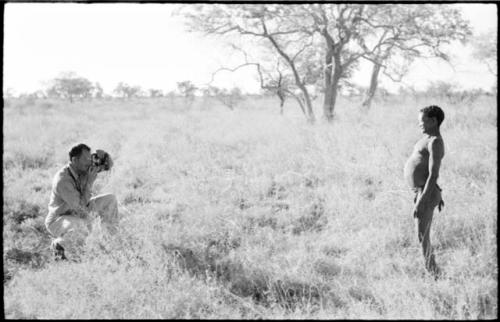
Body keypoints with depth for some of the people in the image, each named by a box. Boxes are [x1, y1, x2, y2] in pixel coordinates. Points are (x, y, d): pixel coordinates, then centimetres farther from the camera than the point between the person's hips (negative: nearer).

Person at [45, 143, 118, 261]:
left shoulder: (83, 167, -11)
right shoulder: (62, 180, -33)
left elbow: (108, 165, 1)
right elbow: (82, 206, -32)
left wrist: (103, 155, -22)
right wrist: (90, 181, -32)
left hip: (76, 213, 8)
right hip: (58, 220, -8)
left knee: (110, 199, 2)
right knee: (81, 227, -42)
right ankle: (57, 244, -10)